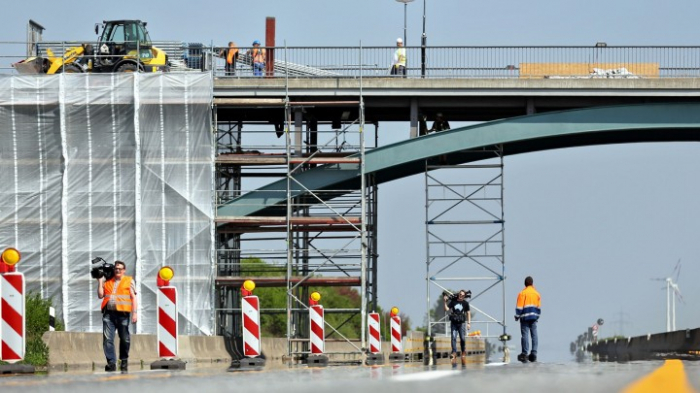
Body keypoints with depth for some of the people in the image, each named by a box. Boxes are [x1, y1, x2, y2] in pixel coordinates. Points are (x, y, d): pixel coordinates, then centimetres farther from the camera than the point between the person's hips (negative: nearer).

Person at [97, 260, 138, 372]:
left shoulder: (129, 281, 10)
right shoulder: (107, 281, 18)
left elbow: (133, 298, 5)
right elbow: (100, 295, 15)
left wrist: (134, 313, -4)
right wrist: (100, 282, 9)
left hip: (122, 314, -2)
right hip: (108, 313, 2)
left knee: (124, 339, 3)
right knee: (107, 339, -9)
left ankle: (124, 360, 21)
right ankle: (111, 363, -10)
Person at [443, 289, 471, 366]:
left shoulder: (465, 303, 4)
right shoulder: (453, 301, 4)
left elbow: (468, 313, 8)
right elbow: (447, 309, 2)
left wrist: (469, 323, 2)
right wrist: (445, 302, -12)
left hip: (461, 323, 0)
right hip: (453, 323, 0)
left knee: (462, 338, -3)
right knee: (453, 338, -8)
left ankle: (463, 353, 12)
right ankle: (454, 353, -9)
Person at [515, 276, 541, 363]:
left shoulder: (522, 293, -8)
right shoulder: (536, 293, 8)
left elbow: (519, 306, -10)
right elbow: (538, 307, 14)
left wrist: (517, 316, 0)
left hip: (525, 317, -4)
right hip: (534, 316, 4)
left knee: (525, 335, -4)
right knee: (534, 335, 7)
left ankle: (524, 354, -6)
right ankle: (534, 354, 4)